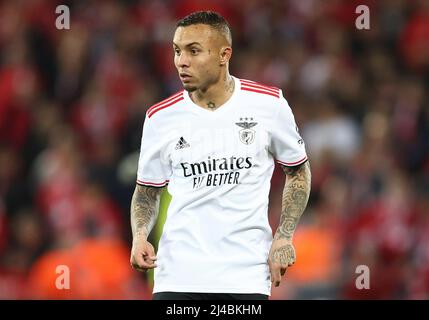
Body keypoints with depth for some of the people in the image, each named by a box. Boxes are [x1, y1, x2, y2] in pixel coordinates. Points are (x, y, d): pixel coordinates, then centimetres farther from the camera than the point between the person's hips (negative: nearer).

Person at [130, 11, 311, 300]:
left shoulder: (269, 103, -1)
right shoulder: (160, 117, 1)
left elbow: (298, 172, 11)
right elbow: (147, 191, 13)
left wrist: (284, 237, 0)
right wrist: (140, 235, -7)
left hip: (246, 277, -1)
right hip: (177, 275, 1)